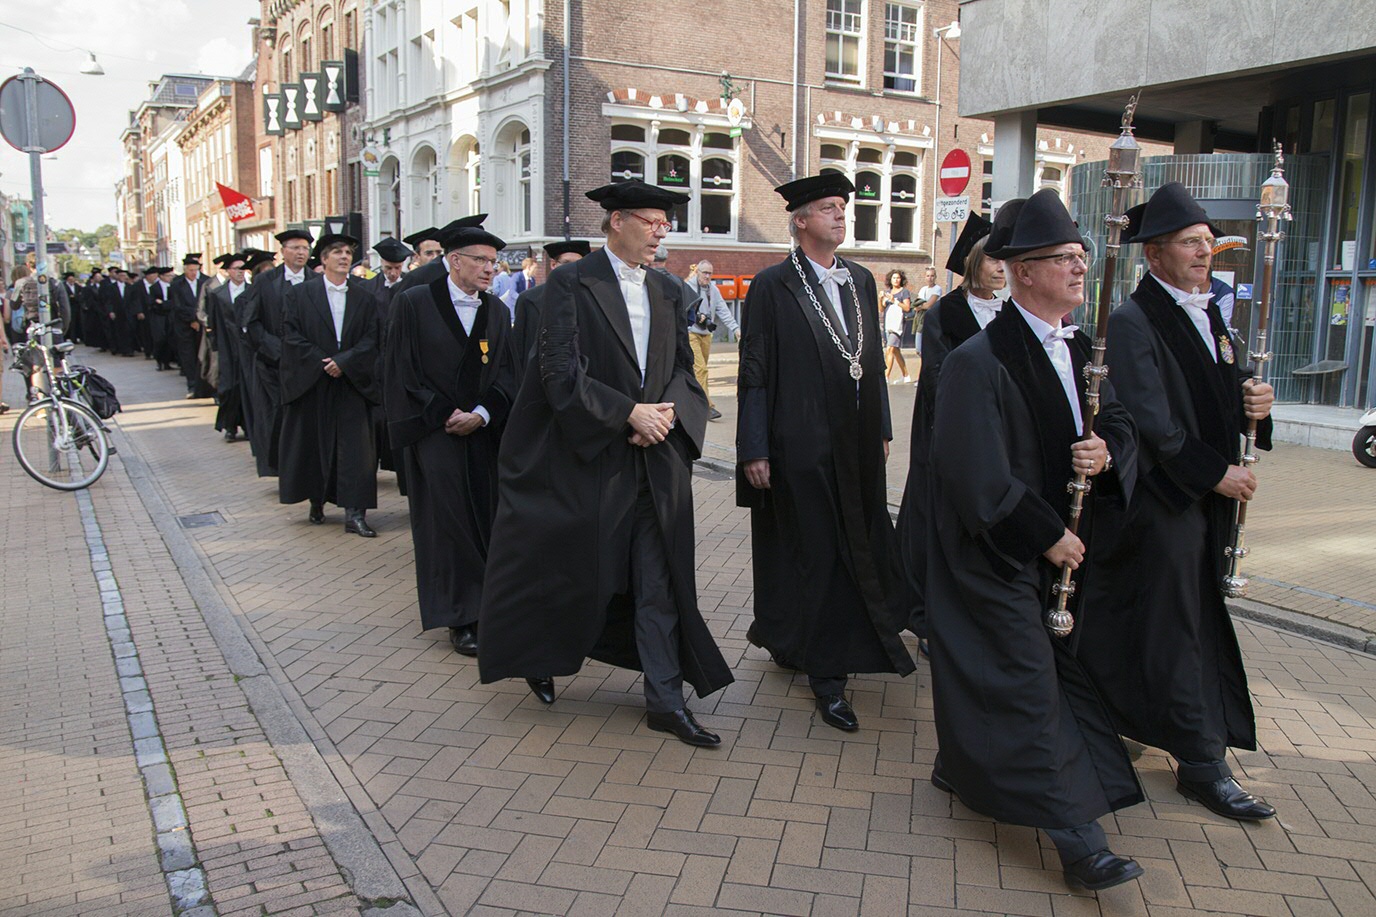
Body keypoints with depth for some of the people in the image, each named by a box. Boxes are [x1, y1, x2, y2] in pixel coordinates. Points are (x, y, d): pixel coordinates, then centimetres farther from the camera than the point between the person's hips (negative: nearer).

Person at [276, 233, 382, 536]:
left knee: (355, 446, -5)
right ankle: (316, 503, 22)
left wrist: (343, 361, -14)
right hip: (310, 383, -1)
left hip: (352, 383, 1)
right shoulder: (298, 295, 3)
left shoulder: (365, 299, 7)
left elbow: (372, 339, 0)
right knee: (312, 443, 7)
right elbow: (291, 335, -4)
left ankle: (354, 512, -5)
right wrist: (322, 363, -13)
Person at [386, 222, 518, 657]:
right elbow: (402, 372, -5)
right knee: (449, 520, -5)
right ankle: (461, 619, 3)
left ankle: (484, 608, 14)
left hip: (484, 433, 4)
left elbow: (506, 376, 7)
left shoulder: (497, 311, 9)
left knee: (484, 519, 3)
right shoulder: (414, 303, -3)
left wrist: (481, 414, -9)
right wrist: (445, 416, -9)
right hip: (434, 433, -4)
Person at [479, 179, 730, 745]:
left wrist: (665, 412, -9)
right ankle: (541, 655, 37)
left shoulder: (666, 293, 12)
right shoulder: (570, 284, -6)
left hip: (656, 460, 5)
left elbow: (682, 368, 12)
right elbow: (561, 371, -15)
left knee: (659, 581, 5)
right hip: (588, 456, -5)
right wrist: (629, 412, -19)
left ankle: (666, 701, 13)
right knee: (574, 569, 9)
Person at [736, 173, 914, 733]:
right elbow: (754, 372, -8)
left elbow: (872, 359, 16)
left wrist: (881, 429, 14)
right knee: (814, 555, 0)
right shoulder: (773, 286, -7)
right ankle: (825, 671, 12)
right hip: (800, 448, -6)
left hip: (855, 446, 7)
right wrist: (754, 449, -11)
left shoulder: (860, 281, 11)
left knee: (855, 552, 12)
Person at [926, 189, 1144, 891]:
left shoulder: (1078, 351, 8)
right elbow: (981, 478, -21)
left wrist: (1108, 451, -13)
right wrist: (1048, 535, -15)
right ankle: (1077, 840, 0)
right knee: (1031, 682, -5)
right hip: (997, 553, -8)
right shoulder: (979, 361, -18)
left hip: (1056, 547, 8)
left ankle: (960, 766, 37)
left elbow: (1118, 424, 10)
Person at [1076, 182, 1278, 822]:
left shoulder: (1207, 315, 15)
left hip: (1204, 501, 9)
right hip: (1161, 499, -9)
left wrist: (1253, 402, -3)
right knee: (1174, 626, -1)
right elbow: (1152, 422, -18)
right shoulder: (1132, 323, -13)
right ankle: (1202, 763, 7)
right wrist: (1215, 472, -16)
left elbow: (1222, 396, 19)